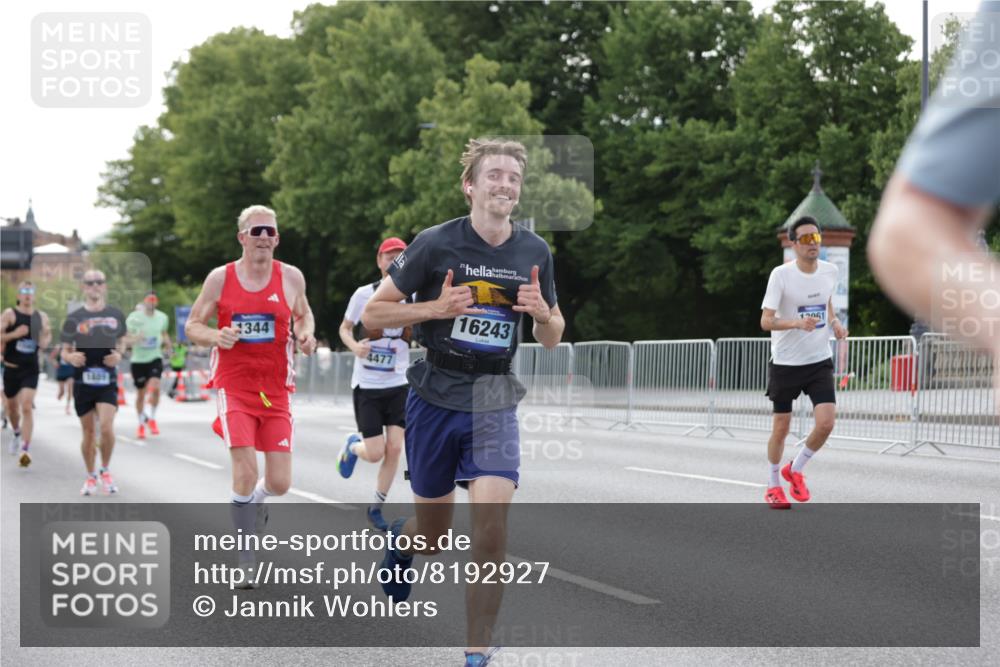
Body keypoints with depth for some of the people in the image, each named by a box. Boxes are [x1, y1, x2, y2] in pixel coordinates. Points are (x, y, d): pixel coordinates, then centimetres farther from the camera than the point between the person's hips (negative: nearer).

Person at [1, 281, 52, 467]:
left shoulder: (41, 317, 5)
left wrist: (46, 337, -4)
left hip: (31, 369, 0)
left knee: (27, 407, -14)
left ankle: (24, 449, -19)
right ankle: (17, 434, 46)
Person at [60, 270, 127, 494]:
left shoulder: (116, 315, 4)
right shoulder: (74, 318, -1)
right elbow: (65, 351, 5)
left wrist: (119, 354, -3)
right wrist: (71, 357, -19)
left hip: (108, 382, 0)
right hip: (83, 382, 0)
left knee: (106, 427, -16)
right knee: (89, 431, 6)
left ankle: (105, 471, 7)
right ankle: (91, 477, 23)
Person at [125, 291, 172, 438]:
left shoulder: (162, 317, 4)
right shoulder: (133, 318, -6)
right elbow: (126, 340, -4)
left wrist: (168, 348, 5)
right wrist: (135, 339, -25)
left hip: (155, 358, 1)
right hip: (138, 360, -1)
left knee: (155, 387, -21)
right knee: (140, 393, 7)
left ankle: (151, 418, -3)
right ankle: (141, 423, 24)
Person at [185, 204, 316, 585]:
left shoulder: (291, 277, 2)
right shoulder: (220, 278, -2)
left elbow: (304, 315, 18)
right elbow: (192, 326, 5)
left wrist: (306, 334, -4)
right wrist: (215, 336, -17)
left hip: (276, 389, 2)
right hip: (233, 385, -2)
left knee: (280, 482, -1)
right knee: (246, 471, -15)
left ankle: (255, 498, 38)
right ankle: (246, 561, 1)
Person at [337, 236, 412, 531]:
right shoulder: (364, 294, -6)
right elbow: (345, 328, 6)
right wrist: (355, 346, -16)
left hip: (398, 384, 2)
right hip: (367, 385, -2)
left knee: (394, 448, -6)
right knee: (376, 453, -7)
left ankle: (376, 507, 13)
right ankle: (352, 447, 30)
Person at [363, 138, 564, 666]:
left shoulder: (535, 253, 1)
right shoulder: (436, 243, -10)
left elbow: (551, 339, 11)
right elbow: (372, 314, -5)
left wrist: (543, 312, -12)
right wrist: (436, 308, -20)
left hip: (495, 403, 2)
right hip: (435, 400, -1)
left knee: (491, 527, -17)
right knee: (433, 534, 10)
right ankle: (401, 540, 49)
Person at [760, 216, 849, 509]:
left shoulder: (830, 271, 0)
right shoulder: (781, 275, -14)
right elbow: (766, 321, -18)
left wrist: (834, 322, 1)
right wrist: (798, 323, -35)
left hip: (820, 361, 3)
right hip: (785, 363, -3)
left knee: (826, 423, -11)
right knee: (781, 427, 5)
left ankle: (795, 470, 16)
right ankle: (773, 485, 27)